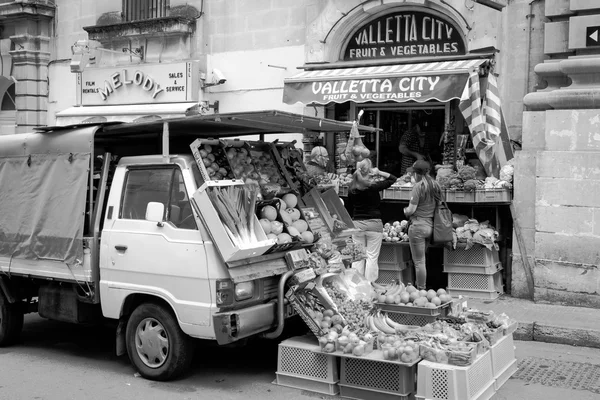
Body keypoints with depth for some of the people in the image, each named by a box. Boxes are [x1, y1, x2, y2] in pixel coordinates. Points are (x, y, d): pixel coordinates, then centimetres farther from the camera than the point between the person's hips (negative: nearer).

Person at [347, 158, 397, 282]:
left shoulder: (352, 188, -2)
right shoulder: (374, 186, -12)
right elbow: (393, 179, -1)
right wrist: (379, 172, -1)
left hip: (357, 223, 4)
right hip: (374, 223, -3)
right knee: (372, 257, 2)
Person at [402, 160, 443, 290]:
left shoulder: (418, 186, -14)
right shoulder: (435, 185, 7)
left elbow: (411, 209, -15)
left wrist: (405, 210, 6)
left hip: (418, 225, -7)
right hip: (431, 225, 8)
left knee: (419, 261, 1)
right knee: (422, 259, 19)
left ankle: (421, 289, 6)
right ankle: (422, 287, 24)